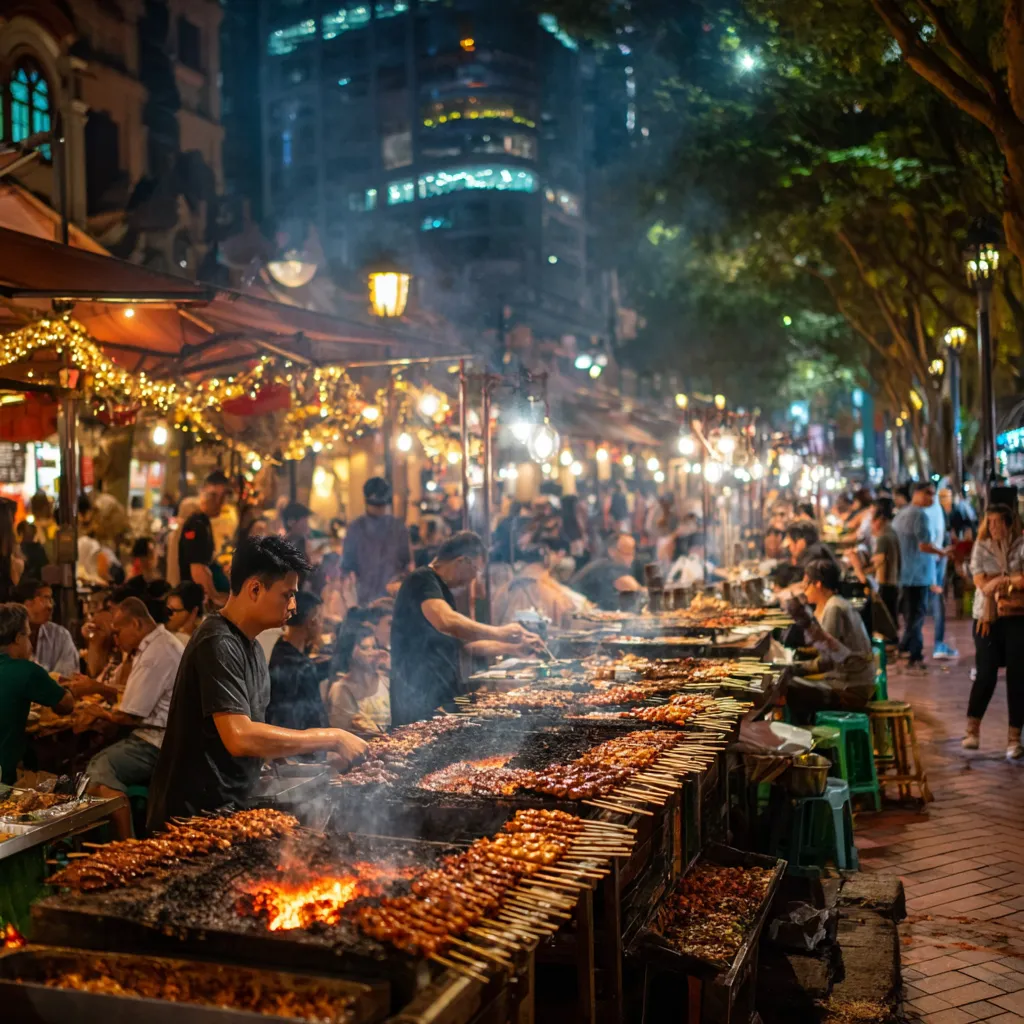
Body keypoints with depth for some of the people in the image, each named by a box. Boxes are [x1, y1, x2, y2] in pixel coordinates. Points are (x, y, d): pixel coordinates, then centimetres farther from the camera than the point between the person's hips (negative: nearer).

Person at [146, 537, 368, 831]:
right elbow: (240, 738, -29)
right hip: (193, 816, -9)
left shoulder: (250, 647, 11)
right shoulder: (218, 644, -19)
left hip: (226, 808, 9)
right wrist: (331, 737, -22)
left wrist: (322, 750, 3)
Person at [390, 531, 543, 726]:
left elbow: (468, 644, 28)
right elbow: (447, 622, -31)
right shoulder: (422, 581, -11)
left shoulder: (440, 589, 20)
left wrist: (514, 648, 22)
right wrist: (500, 632, -21)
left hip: (442, 698, 10)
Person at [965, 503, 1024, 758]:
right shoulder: (981, 548, 3)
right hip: (987, 618, 0)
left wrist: (1000, 580, -12)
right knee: (985, 674, -1)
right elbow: (982, 584, -5)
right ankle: (972, 730, 15)